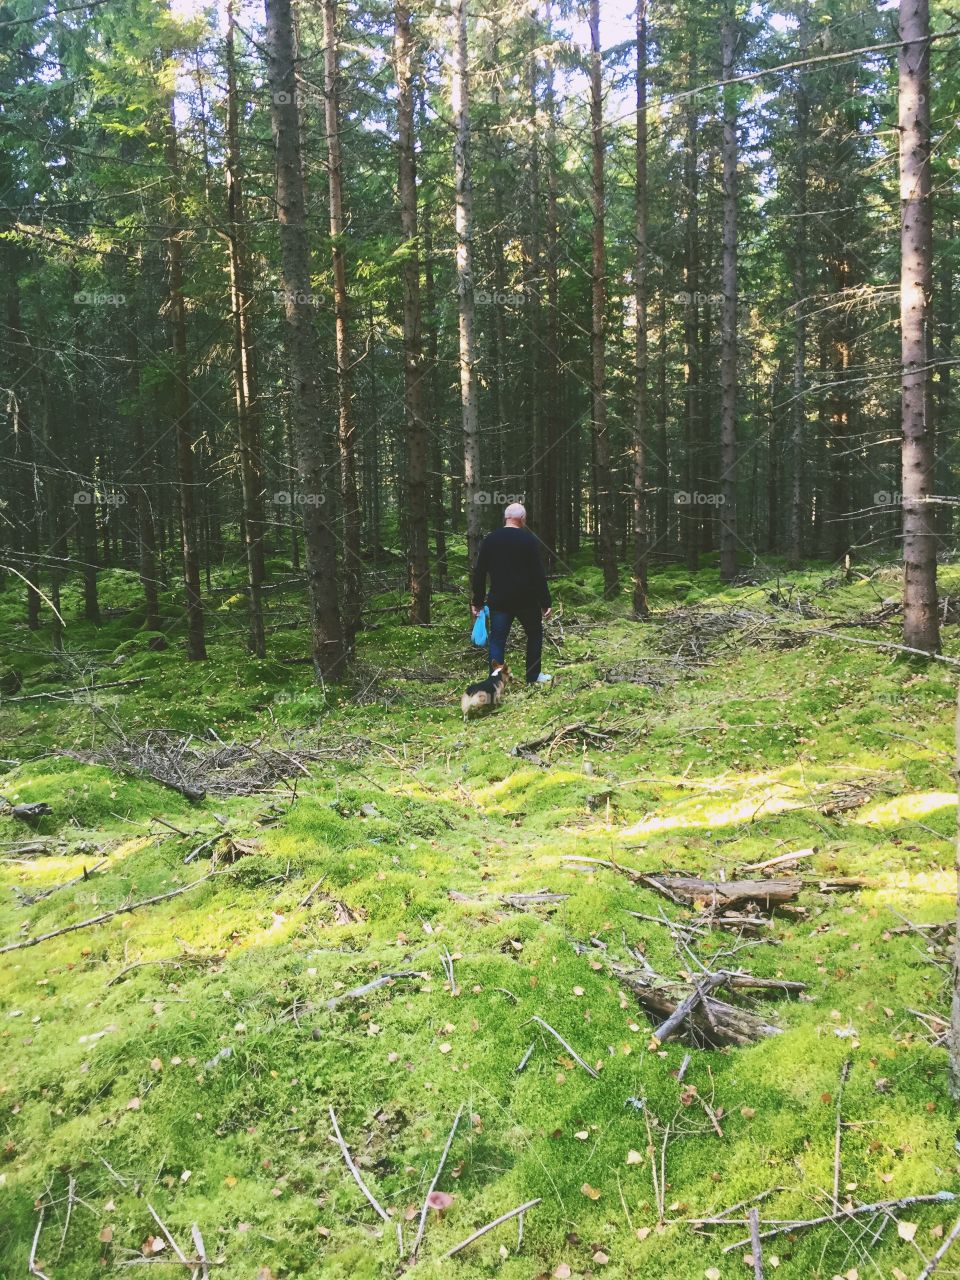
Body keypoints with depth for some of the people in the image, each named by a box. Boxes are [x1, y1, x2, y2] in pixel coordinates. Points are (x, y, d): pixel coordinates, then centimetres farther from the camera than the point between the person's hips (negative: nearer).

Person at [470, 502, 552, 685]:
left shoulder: (490, 539, 4)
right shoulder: (528, 539, -6)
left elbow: (479, 573, 6)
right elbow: (538, 574, -8)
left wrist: (477, 601, 12)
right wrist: (545, 602, -4)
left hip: (498, 600, 2)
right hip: (526, 600, -2)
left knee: (497, 640, 3)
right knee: (535, 634, 17)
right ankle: (533, 676, 21)